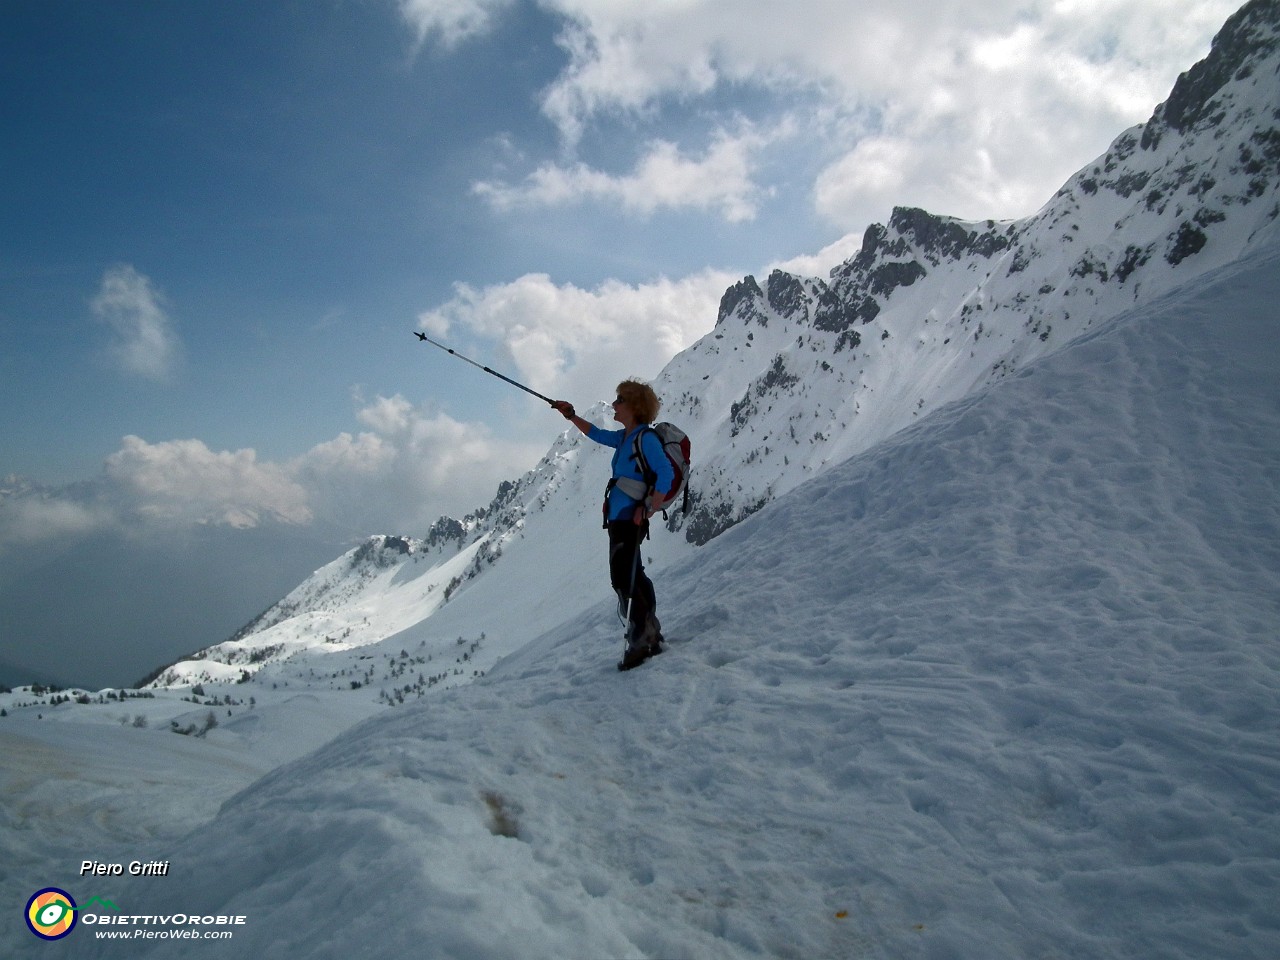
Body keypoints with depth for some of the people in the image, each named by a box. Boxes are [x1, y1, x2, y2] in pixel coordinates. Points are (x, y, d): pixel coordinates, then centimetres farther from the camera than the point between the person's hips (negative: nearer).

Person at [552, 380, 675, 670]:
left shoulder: (645, 438, -12)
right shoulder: (625, 437, 15)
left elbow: (666, 475, -21)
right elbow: (598, 434, 33)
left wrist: (648, 511, -22)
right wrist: (572, 416, 29)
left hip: (630, 519, -10)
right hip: (619, 518, 10)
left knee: (623, 578, -9)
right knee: (631, 576, 14)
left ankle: (641, 640, -4)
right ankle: (650, 633, 23)